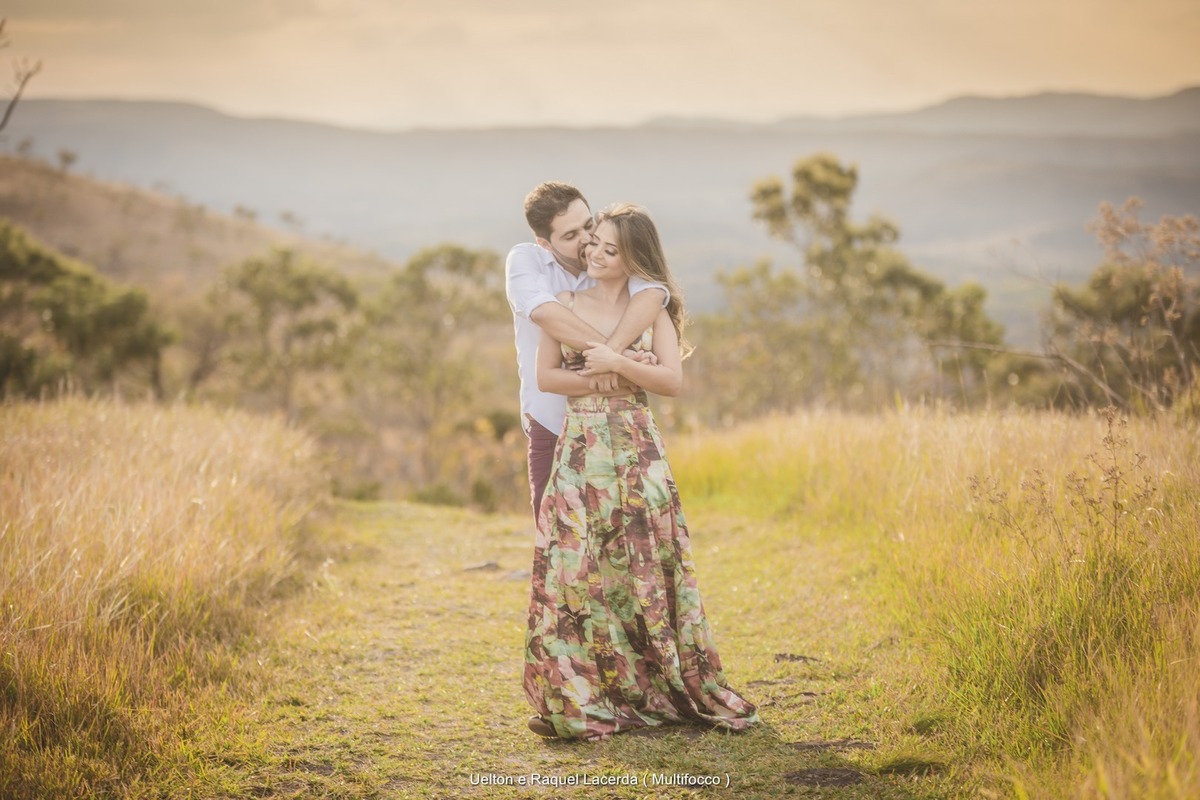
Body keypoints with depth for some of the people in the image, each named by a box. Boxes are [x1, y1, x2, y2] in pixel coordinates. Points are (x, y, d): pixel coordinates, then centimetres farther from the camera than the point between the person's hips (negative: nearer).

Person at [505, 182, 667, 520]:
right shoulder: (525, 259, -7)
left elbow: (652, 292, -27)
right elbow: (544, 312, -27)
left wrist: (612, 350, -41)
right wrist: (604, 348, -35)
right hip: (551, 425, 0)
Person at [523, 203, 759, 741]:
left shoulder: (653, 308, 6)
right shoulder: (566, 305, 8)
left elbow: (673, 380, -4)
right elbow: (546, 377, 2)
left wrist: (616, 364, -17)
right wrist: (601, 378, -11)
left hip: (638, 452, 0)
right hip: (581, 451, 0)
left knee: (647, 571, 1)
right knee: (574, 571, -6)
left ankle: (664, 688, 11)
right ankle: (579, 697, -1)